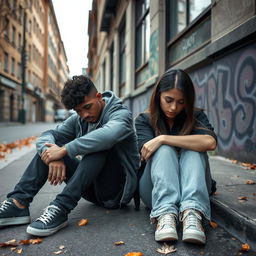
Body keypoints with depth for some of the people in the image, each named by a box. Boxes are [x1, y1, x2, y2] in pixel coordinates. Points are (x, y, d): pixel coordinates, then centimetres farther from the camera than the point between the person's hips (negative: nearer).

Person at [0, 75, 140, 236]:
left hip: (116, 191, -5)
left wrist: (64, 150, -33)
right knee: (49, 147, -4)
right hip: (92, 189, 6)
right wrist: (53, 157, -27)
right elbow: (45, 136, -5)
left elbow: (108, 135, -37)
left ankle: (61, 208, -34)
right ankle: (19, 202, -15)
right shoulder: (78, 120, 6)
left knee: (100, 146, -32)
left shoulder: (121, 114, -13)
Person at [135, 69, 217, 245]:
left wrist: (163, 139, -26)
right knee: (164, 149, -26)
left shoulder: (195, 117, 1)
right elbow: (147, 153, -17)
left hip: (192, 191, 1)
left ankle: (192, 213, -46)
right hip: (156, 190, -1)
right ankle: (165, 214, -47)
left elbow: (210, 142, -23)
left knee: (193, 150, -25)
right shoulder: (144, 120, 1)